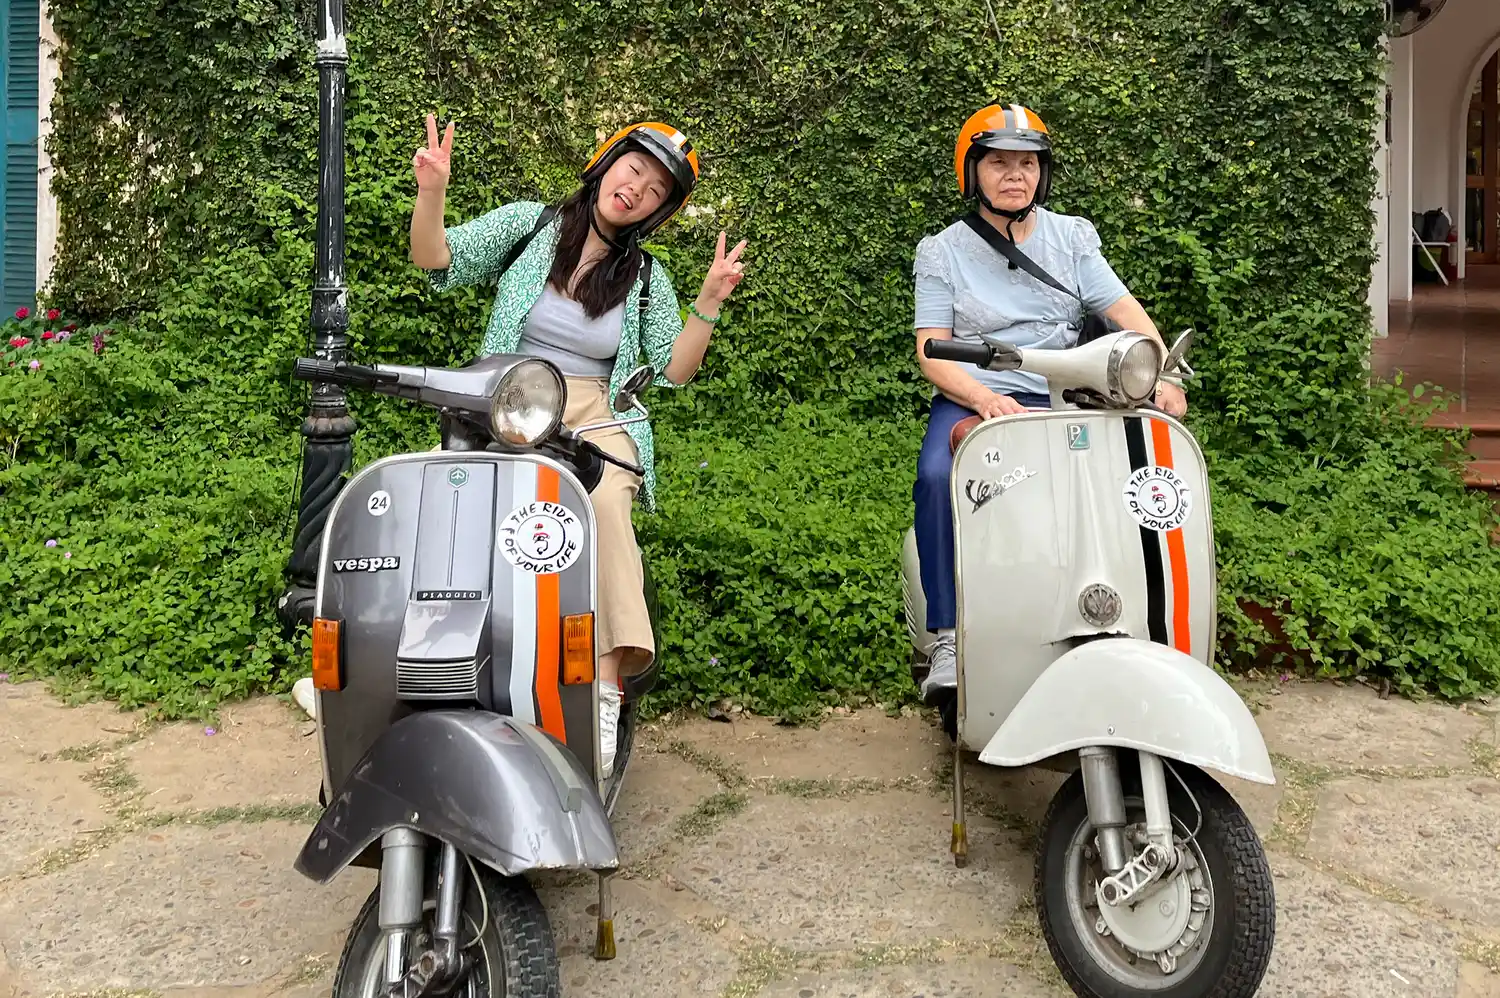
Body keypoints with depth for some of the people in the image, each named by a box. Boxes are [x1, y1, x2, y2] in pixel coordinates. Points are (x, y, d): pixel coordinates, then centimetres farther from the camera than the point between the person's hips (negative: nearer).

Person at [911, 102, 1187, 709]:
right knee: (937, 476, -33)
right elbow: (932, 351, -2)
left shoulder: (1073, 237, 16)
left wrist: (1163, 374, -15)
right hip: (971, 398, -1)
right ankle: (947, 637, -26)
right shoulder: (942, 252, 10)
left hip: (1058, 398, 2)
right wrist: (986, 399, -21)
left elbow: (1125, 310, 5)